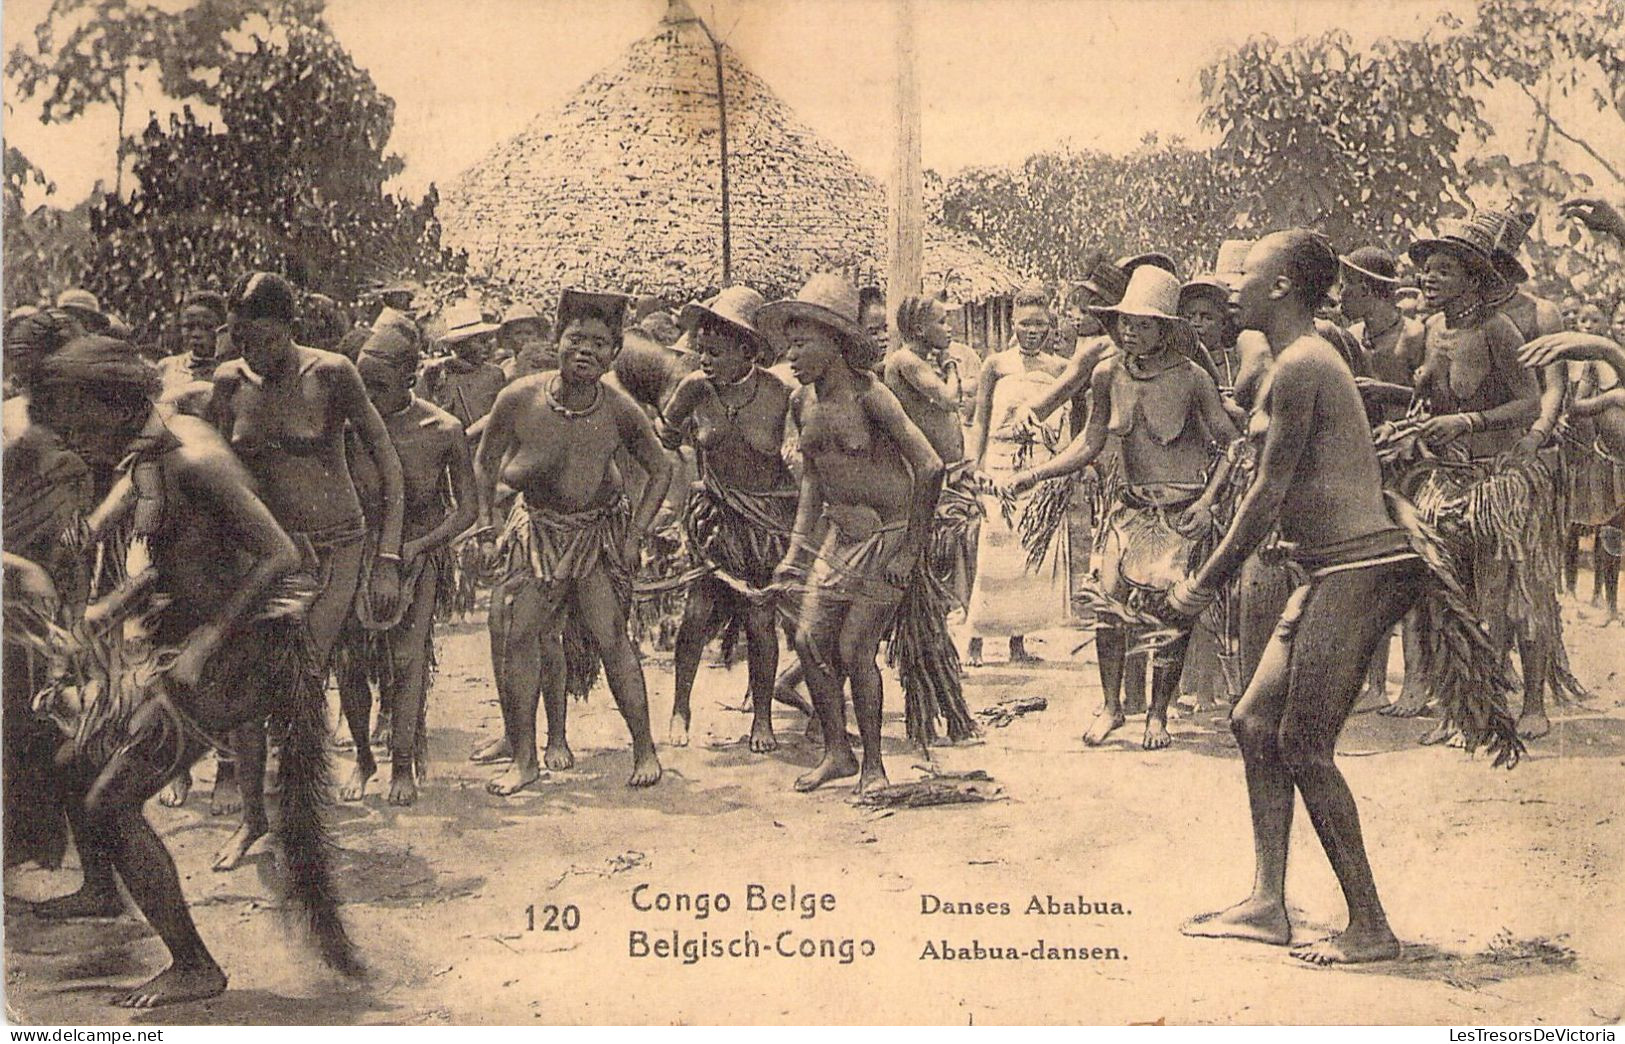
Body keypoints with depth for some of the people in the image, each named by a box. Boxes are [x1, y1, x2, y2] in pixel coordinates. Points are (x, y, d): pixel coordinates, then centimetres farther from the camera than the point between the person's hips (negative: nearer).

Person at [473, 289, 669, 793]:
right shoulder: (519, 400, -18)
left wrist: (635, 534, -5)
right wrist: (487, 523, 0)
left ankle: (645, 749, 8)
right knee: (521, 635, -4)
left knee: (611, 639, -5)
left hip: (599, 532, -1)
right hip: (538, 529, 1)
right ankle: (523, 755, 8)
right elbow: (485, 462, 2)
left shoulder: (620, 411, -17)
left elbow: (661, 471, 0)